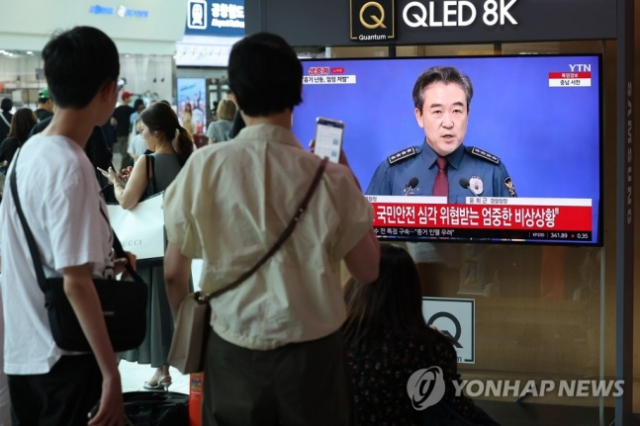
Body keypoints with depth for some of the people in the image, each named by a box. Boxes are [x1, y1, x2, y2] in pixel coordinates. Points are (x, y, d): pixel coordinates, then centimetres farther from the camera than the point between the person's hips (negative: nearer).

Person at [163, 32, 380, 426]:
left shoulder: (203, 167, -10)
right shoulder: (330, 178, -13)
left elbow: (175, 272, -1)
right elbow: (368, 270, -1)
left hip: (233, 352, 1)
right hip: (312, 352, -1)